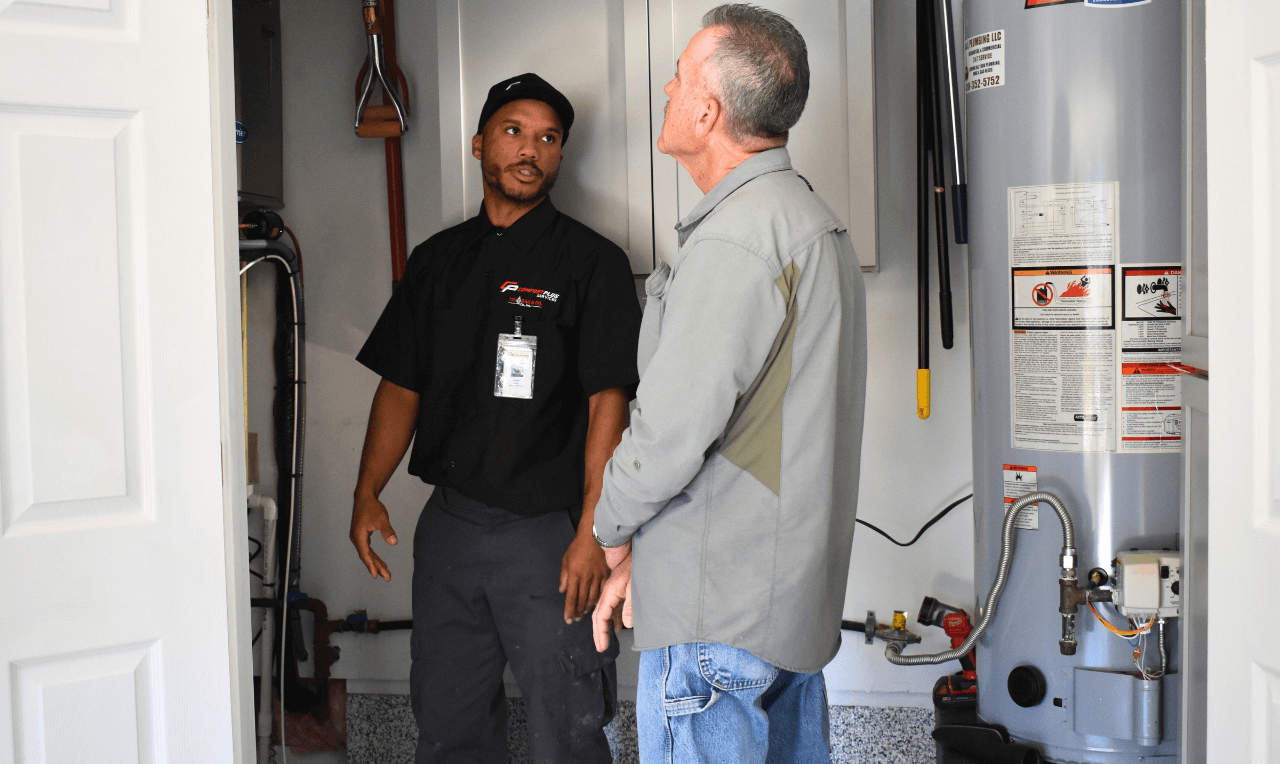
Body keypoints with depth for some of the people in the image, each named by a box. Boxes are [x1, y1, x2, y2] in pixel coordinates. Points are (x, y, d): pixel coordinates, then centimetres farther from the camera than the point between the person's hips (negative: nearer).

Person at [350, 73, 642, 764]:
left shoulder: (592, 261, -4)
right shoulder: (436, 260, 11)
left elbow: (608, 401, -10)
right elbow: (400, 386, 14)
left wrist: (592, 531, -17)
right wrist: (367, 494, 3)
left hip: (548, 532, -4)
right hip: (448, 522, 5)